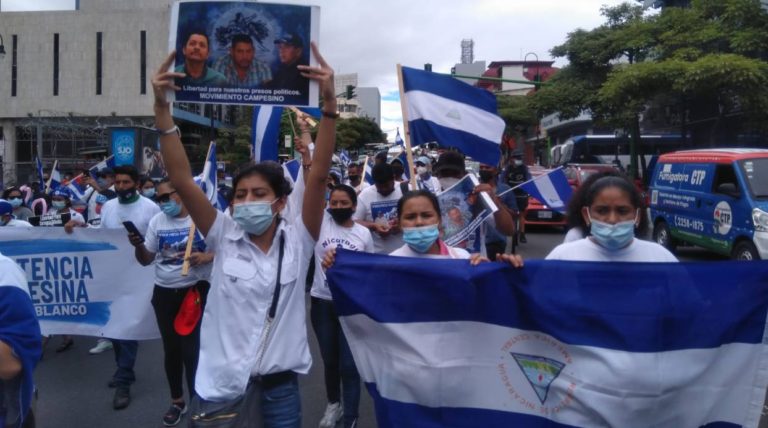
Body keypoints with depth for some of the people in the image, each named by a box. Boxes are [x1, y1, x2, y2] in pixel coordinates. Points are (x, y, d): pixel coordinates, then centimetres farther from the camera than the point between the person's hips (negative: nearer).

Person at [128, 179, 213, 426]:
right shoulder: (156, 221, 5)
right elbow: (145, 260, 8)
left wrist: (207, 257, -24)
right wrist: (138, 246, -12)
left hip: (196, 291, -5)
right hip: (164, 293, 5)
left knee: (191, 350, -5)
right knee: (171, 349, 16)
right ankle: (177, 401, 35)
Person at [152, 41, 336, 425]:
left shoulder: (296, 240, -6)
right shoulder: (224, 238, -3)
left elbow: (318, 175, -16)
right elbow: (181, 181, -11)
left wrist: (329, 102, -24)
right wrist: (162, 107, -19)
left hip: (278, 387, 0)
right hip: (219, 386, 1)